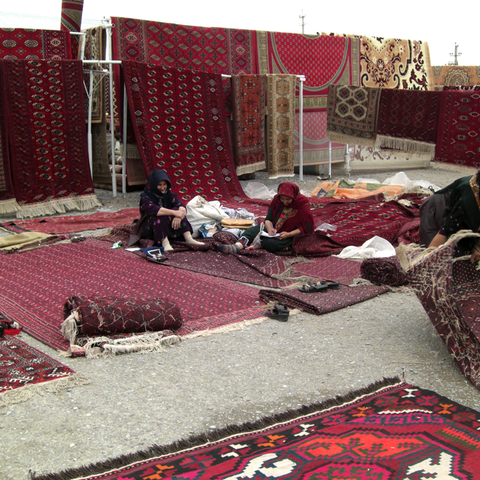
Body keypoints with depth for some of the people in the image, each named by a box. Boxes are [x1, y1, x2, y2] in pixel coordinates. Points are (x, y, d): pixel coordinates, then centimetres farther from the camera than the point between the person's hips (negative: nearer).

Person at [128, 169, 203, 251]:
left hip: (167, 227, 5)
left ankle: (188, 238, -30)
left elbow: (181, 206, -13)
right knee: (161, 216, -33)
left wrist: (178, 216, -36)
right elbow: (153, 209, -33)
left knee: (179, 210, -19)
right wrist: (174, 213, -42)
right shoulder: (145, 196, -12)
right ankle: (165, 243, -45)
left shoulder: (168, 194, 3)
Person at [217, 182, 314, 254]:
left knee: (269, 242, -37)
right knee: (252, 230, -21)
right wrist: (270, 229, -20)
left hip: (291, 236, -5)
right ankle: (238, 246, -43)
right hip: (273, 230, 5)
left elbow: (305, 229, -13)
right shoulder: (277, 200, 2)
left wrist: (288, 234, -24)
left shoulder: (302, 205, -13)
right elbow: (268, 219, 3)